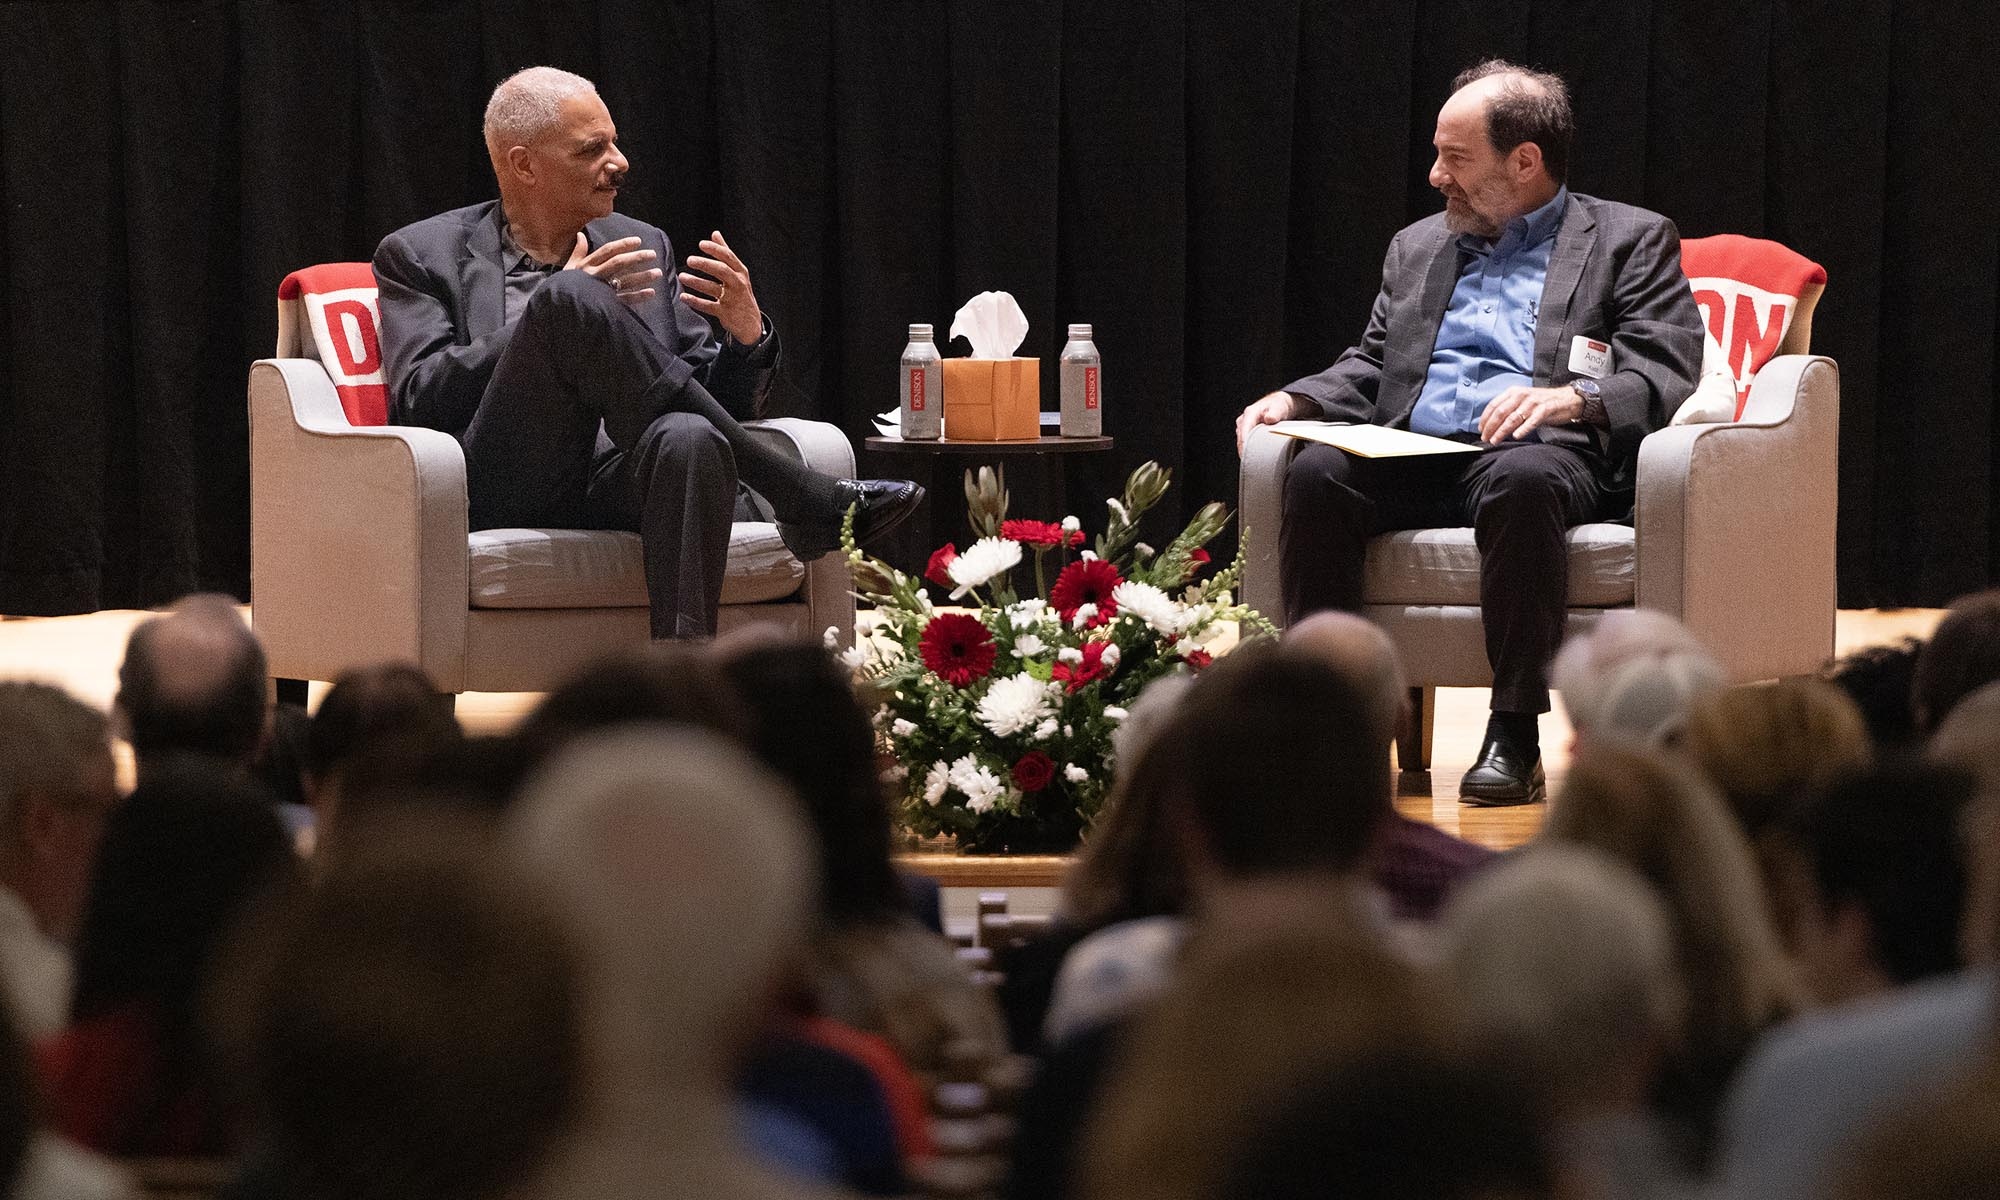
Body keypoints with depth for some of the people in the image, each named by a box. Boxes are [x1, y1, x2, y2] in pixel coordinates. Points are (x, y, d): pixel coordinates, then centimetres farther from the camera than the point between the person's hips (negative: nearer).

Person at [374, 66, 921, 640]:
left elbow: (723, 402, 22)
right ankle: (803, 501, -23)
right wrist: (564, 307, -8)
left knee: (688, 438, -36)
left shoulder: (641, 247, 23)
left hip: (619, 484, 3)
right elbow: (419, 400, -3)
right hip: (503, 493, -2)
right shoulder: (421, 255, 13)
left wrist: (746, 336, -2)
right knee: (572, 300, -28)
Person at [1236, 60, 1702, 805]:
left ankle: (1514, 736, -36)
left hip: (1539, 454, -5)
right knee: (1315, 472, -27)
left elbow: (1667, 375, -2)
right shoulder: (1416, 248, 28)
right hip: (1412, 457, 5)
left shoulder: (1630, 241, 11)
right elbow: (1368, 370, 26)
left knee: (1522, 480, -40)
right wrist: (1294, 401, 5)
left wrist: (1573, 397, -21)